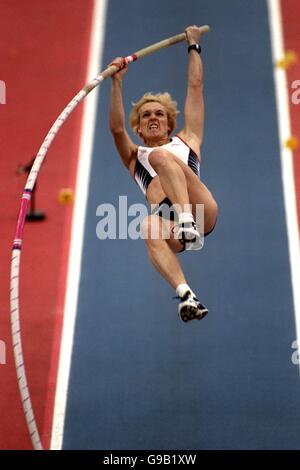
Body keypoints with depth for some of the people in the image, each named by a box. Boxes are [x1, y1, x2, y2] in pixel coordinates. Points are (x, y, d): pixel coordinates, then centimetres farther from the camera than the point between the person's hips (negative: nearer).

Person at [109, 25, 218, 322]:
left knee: (161, 156, -25)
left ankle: (189, 225, -44)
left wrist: (193, 46, 39)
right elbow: (116, 128, 13)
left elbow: (195, 86, 35)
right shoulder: (134, 156, 34)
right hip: (167, 217, 0)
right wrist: (117, 81, 6)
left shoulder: (186, 140, 34)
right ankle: (186, 296, -54)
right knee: (149, 229, -38)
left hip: (202, 211, 0)